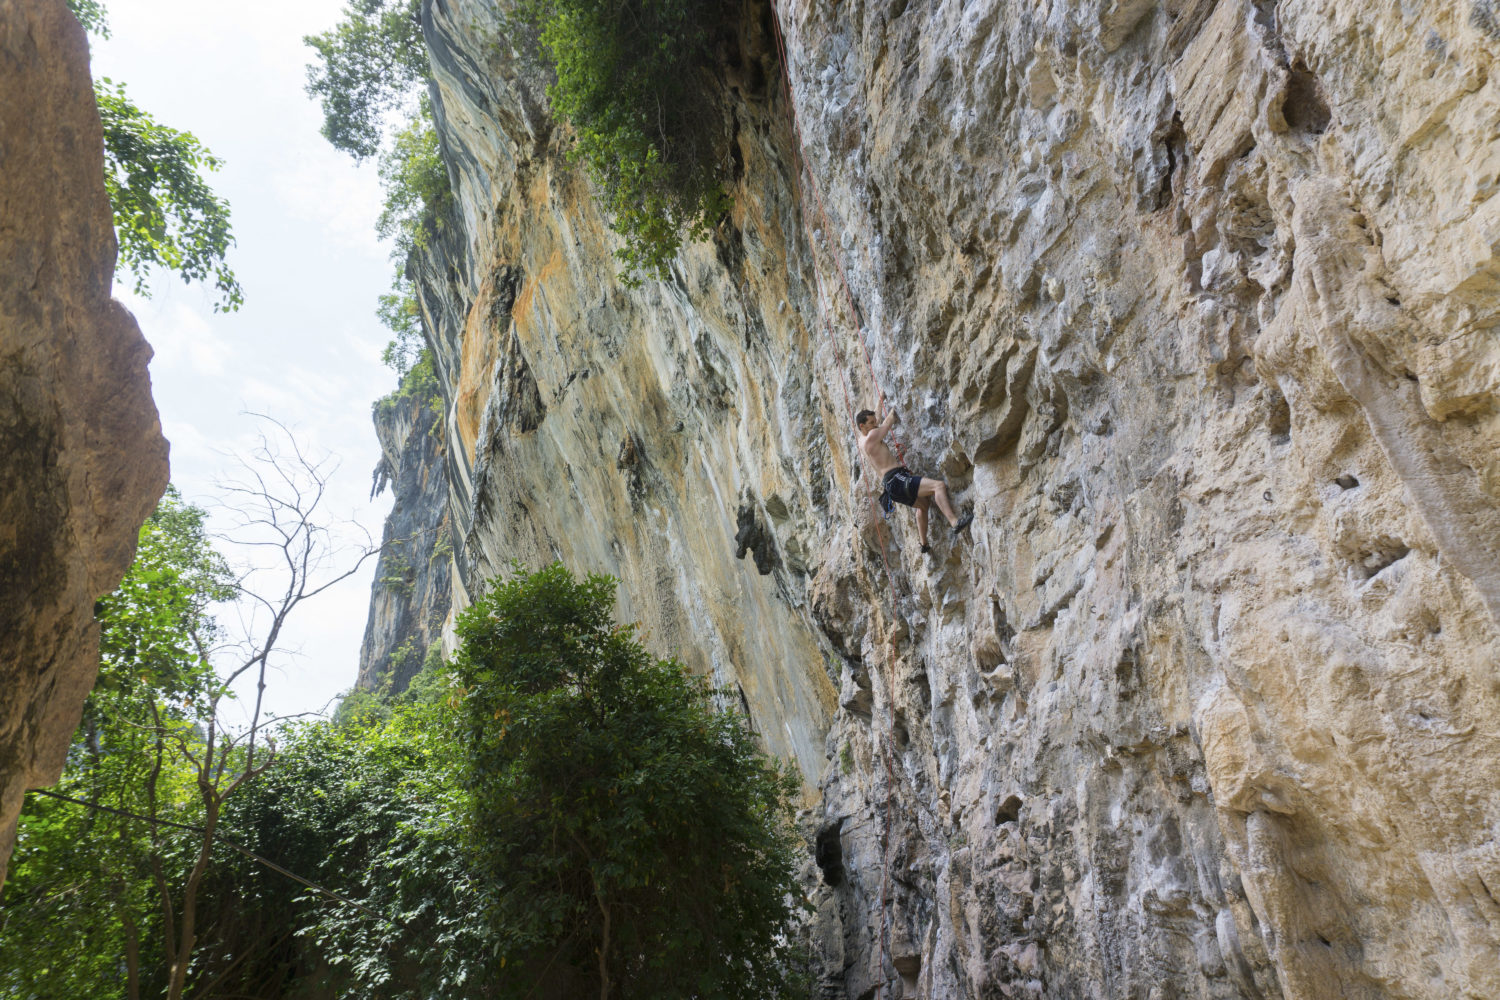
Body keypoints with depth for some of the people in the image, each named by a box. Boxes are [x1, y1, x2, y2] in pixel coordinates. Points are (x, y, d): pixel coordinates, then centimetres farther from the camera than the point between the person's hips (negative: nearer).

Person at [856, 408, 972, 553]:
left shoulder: (862, 440, 18)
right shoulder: (871, 436, -8)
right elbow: (888, 422, 5)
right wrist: (892, 412, 23)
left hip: (891, 485, 11)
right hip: (896, 480, -11)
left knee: (924, 503, 30)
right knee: (939, 485, -23)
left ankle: (923, 543, 32)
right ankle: (955, 522, -39)